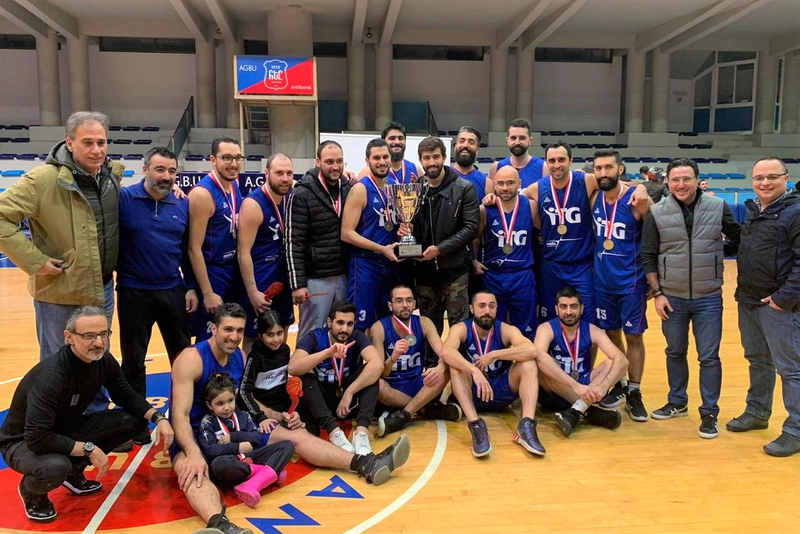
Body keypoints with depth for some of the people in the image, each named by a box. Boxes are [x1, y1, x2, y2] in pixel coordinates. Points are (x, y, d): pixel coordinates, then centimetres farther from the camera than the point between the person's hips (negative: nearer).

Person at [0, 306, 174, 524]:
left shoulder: (103, 361, -13)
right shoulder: (50, 376, -34)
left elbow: (126, 396, 1)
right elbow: (37, 438, -36)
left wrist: (158, 417, -14)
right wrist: (88, 449, -28)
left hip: (66, 430, 7)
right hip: (24, 442, -6)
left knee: (133, 420, -10)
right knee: (55, 467, -39)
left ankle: (74, 472, 9)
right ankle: (31, 491, 0)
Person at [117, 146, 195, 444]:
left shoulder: (183, 205, 4)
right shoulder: (124, 198, -8)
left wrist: (192, 288, 6)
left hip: (173, 292, 3)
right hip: (134, 293, -3)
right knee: (133, 361, 11)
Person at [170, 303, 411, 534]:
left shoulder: (240, 356, 3)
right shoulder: (191, 359, -19)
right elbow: (180, 415, -26)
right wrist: (194, 454, -41)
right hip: (193, 436, -6)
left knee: (296, 434, -6)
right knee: (191, 471, -41)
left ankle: (365, 464, -16)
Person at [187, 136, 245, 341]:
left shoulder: (235, 184, 4)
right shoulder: (202, 193, -19)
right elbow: (194, 248, -18)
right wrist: (207, 293, -19)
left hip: (233, 272, 8)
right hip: (210, 274, -8)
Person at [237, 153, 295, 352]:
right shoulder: (253, 204, -20)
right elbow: (243, 253, -20)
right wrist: (252, 292, -22)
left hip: (283, 279, 7)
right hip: (259, 283, -7)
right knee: (254, 337, 3)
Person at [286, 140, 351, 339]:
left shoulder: (349, 189, 6)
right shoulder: (302, 194, -10)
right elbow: (294, 243, -12)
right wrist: (297, 283, -15)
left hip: (344, 276, 5)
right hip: (316, 279, -5)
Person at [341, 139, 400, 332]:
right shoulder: (360, 189, -10)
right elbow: (347, 233, -15)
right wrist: (382, 249, -20)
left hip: (391, 262, 6)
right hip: (365, 263, -6)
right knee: (361, 324, 0)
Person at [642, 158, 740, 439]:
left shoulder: (718, 207, -4)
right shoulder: (657, 213, -5)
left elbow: (740, 238, 12)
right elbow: (648, 257, -2)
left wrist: (717, 252, 1)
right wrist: (657, 293, -4)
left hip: (708, 299, -1)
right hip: (672, 298, 1)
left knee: (709, 357, 4)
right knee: (675, 353, 15)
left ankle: (709, 412, 18)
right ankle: (677, 402, 33)